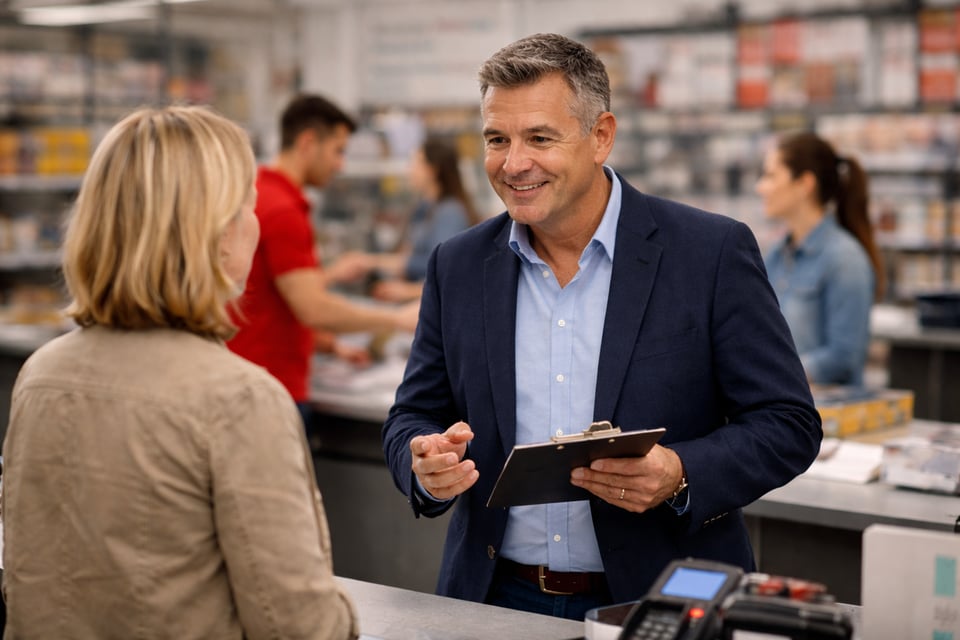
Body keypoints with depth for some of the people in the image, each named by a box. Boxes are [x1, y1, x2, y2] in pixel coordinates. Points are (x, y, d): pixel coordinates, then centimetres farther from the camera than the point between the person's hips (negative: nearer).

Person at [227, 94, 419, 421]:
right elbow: (314, 308, -23)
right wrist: (399, 319, -13)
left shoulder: (260, 195, 14)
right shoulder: (282, 210, -17)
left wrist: (331, 345, 19)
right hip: (272, 390, -10)